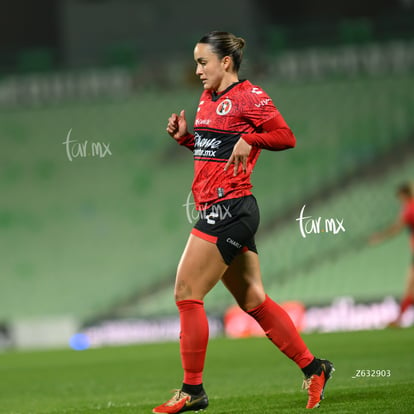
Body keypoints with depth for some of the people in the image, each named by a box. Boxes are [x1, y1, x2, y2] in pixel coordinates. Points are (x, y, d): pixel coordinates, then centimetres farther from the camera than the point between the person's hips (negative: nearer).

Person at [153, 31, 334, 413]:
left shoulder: (247, 96, -9)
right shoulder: (208, 98, 17)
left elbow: (287, 137, -9)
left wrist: (249, 140, -22)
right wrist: (185, 135, 9)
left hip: (229, 207, -10)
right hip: (219, 210, 10)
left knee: (187, 293, -9)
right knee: (253, 301, 11)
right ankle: (313, 368, 18)